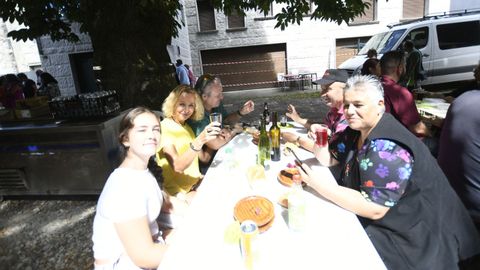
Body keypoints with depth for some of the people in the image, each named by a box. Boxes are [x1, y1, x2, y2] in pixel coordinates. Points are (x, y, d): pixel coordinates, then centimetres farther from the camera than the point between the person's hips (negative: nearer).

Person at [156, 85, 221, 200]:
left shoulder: (187, 127, 10)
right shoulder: (164, 129, -14)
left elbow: (204, 158, 8)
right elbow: (177, 166, -27)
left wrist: (214, 138, -5)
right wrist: (199, 141, -39)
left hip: (196, 182, 7)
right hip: (178, 191, -7)